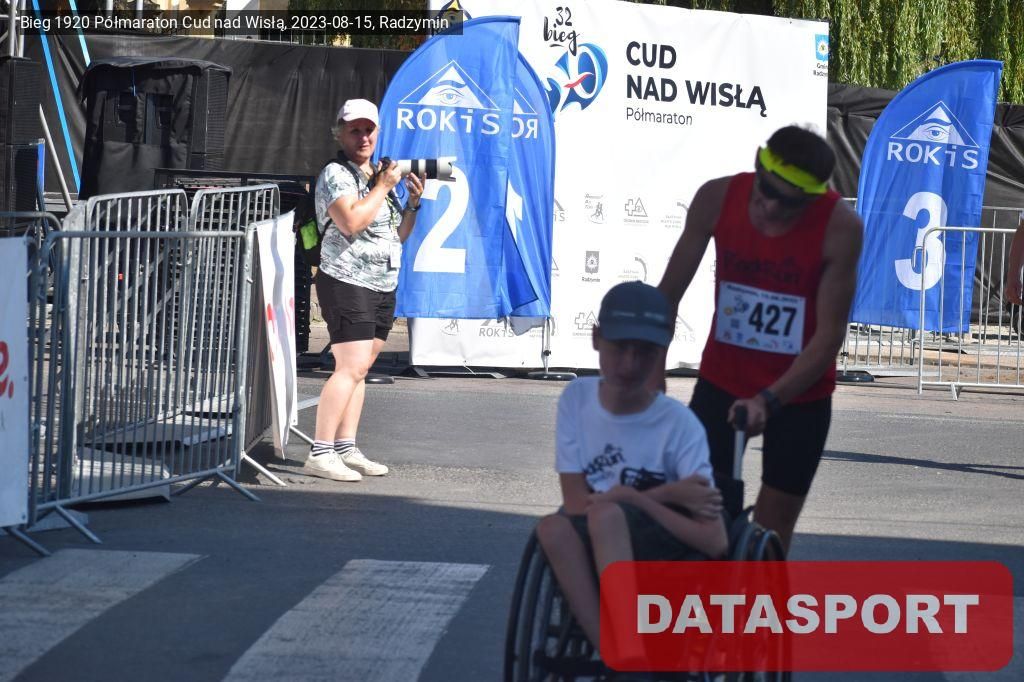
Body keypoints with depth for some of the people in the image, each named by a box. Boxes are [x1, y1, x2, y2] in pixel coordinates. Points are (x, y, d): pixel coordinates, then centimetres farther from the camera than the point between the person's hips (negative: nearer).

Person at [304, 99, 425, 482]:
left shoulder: (378, 175, 18)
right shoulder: (336, 174, -6)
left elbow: (398, 235, 23)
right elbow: (351, 222, -22)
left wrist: (413, 202, 7)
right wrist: (384, 187, -13)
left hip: (383, 288, 8)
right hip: (347, 282, -8)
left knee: (360, 369, 8)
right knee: (351, 367, -16)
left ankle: (346, 449, 11)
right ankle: (320, 454, -16)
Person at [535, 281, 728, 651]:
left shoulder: (678, 424, -12)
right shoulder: (577, 398, -1)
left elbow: (714, 542, -17)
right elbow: (576, 504, -6)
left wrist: (636, 499, -17)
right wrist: (665, 495, -11)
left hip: (668, 565, -3)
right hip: (592, 561, 3)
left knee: (606, 514, -33)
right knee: (553, 527, -29)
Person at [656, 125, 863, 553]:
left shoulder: (840, 227, -21)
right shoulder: (717, 199, -14)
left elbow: (829, 335, -18)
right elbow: (669, 293, -5)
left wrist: (769, 399, -27)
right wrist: (652, 375, -10)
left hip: (798, 396, -2)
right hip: (720, 383, 2)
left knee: (771, 536, 5)